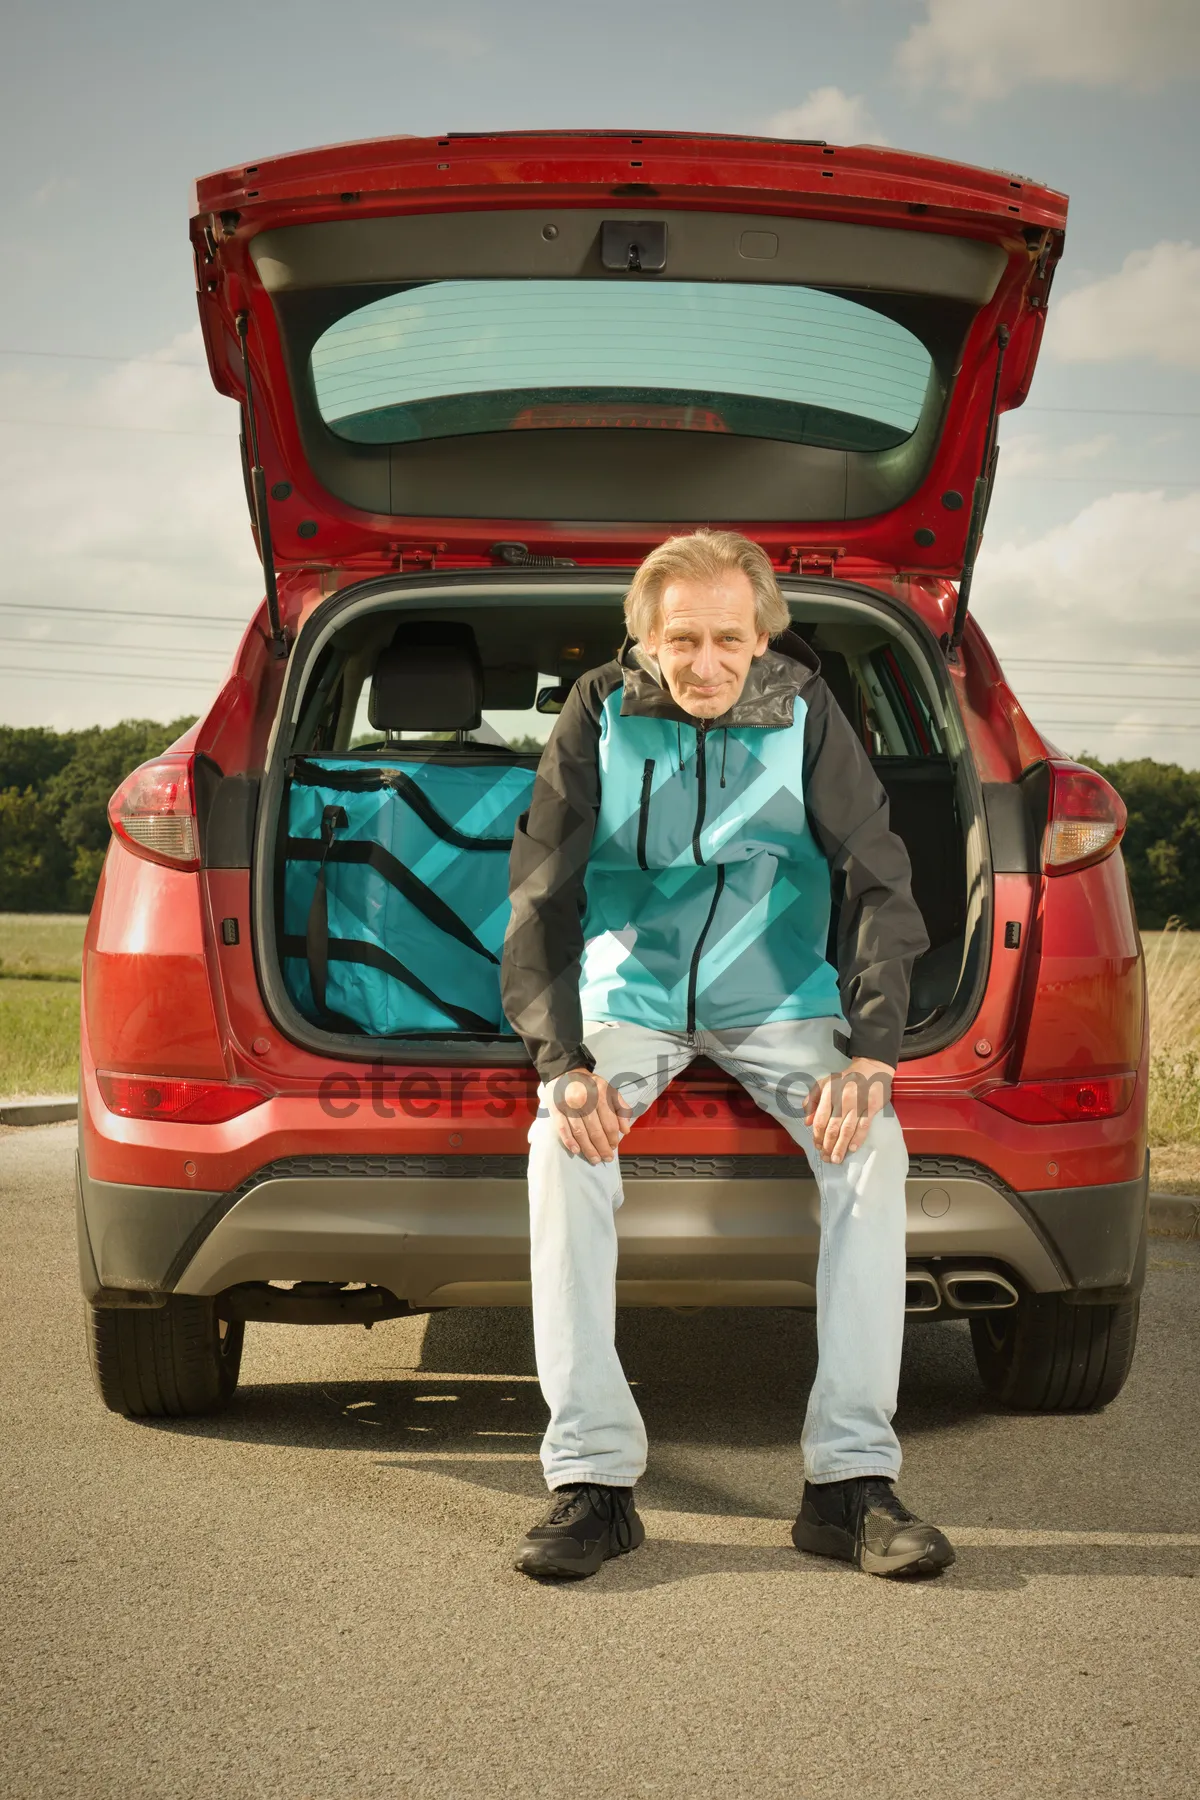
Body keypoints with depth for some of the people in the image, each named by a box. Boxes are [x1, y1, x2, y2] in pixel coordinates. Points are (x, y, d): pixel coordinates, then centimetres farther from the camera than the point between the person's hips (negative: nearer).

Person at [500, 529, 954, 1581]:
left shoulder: (805, 714, -9)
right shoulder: (601, 713, -10)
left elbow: (879, 881, -9)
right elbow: (542, 893, -10)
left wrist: (869, 1057, -22)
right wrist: (562, 1062, -24)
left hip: (777, 996, 1)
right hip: (631, 991, 0)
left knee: (873, 1148, -26)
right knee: (563, 1149, -29)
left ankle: (852, 1477, -21)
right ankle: (592, 1478, -25)